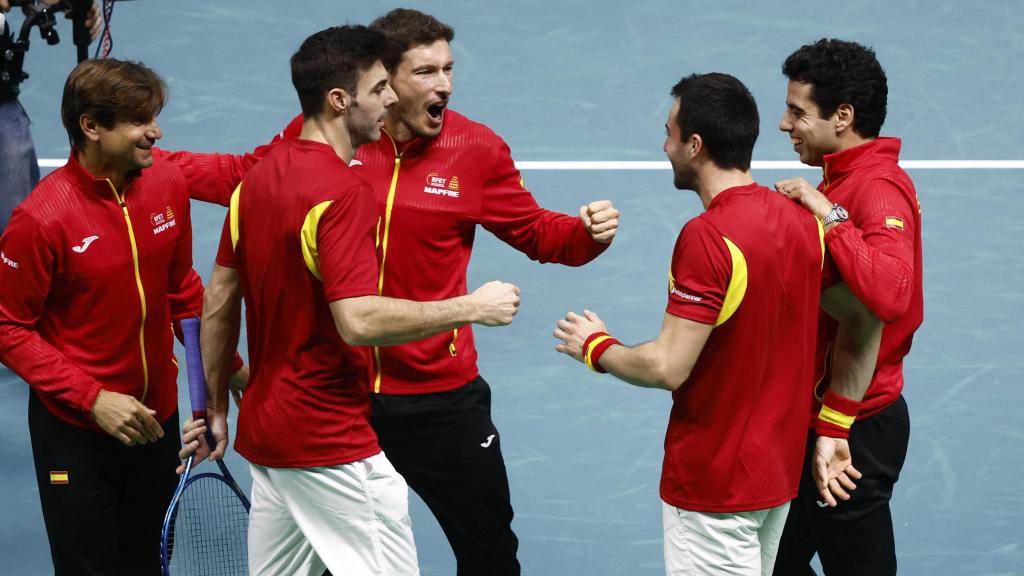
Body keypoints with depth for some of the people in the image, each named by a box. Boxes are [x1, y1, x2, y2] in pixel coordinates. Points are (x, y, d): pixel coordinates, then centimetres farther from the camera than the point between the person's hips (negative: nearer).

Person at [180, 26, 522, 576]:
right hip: (330, 443, -9)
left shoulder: (257, 178, 8)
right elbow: (358, 320, -28)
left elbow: (218, 302, 13)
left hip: (263, 428, 9)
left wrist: (217, 408, 21)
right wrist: (471, 307, -19)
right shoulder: (343, 193, -19)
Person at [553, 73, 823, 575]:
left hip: (715, 485, -8)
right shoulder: (801, 221, 2)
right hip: (780, 474, 8)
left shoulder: (707, 237, -23)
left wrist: (595, 346, -5)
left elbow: (666, 368, -23)